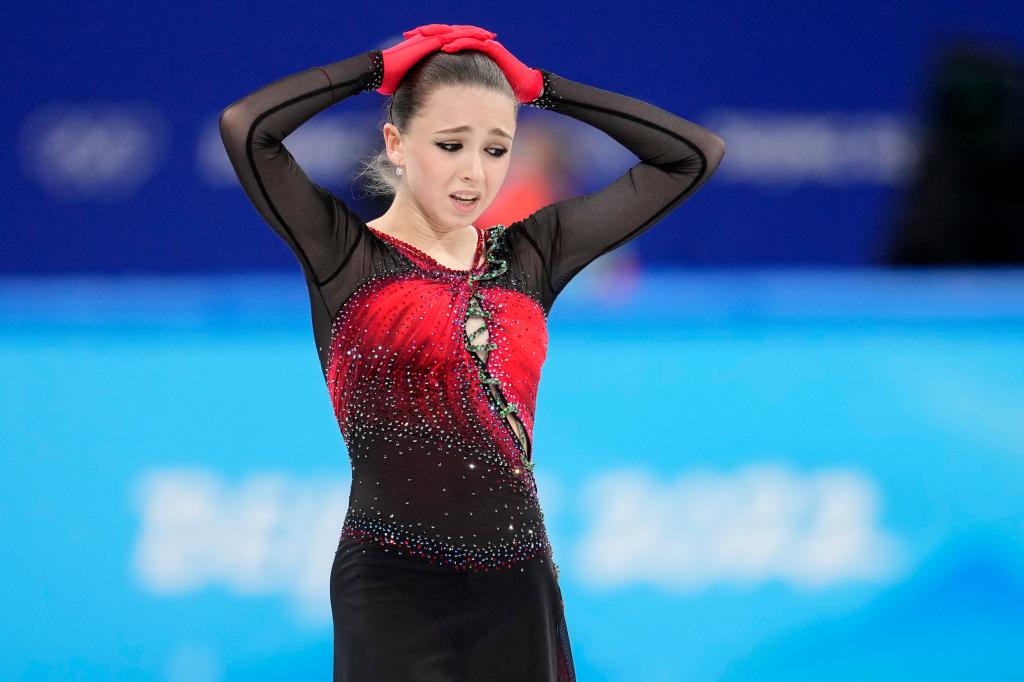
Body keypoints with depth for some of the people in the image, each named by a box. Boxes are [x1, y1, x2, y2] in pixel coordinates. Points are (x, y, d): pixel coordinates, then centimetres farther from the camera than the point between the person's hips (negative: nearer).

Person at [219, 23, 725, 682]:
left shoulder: (529, 256, 10)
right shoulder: (347, 257, -2)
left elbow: (695, 154, 12)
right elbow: (246, 128, -17)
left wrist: (536, 86, 9)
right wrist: (383, 67, -4)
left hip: (521, 586, 4)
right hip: (396, 587, -4)